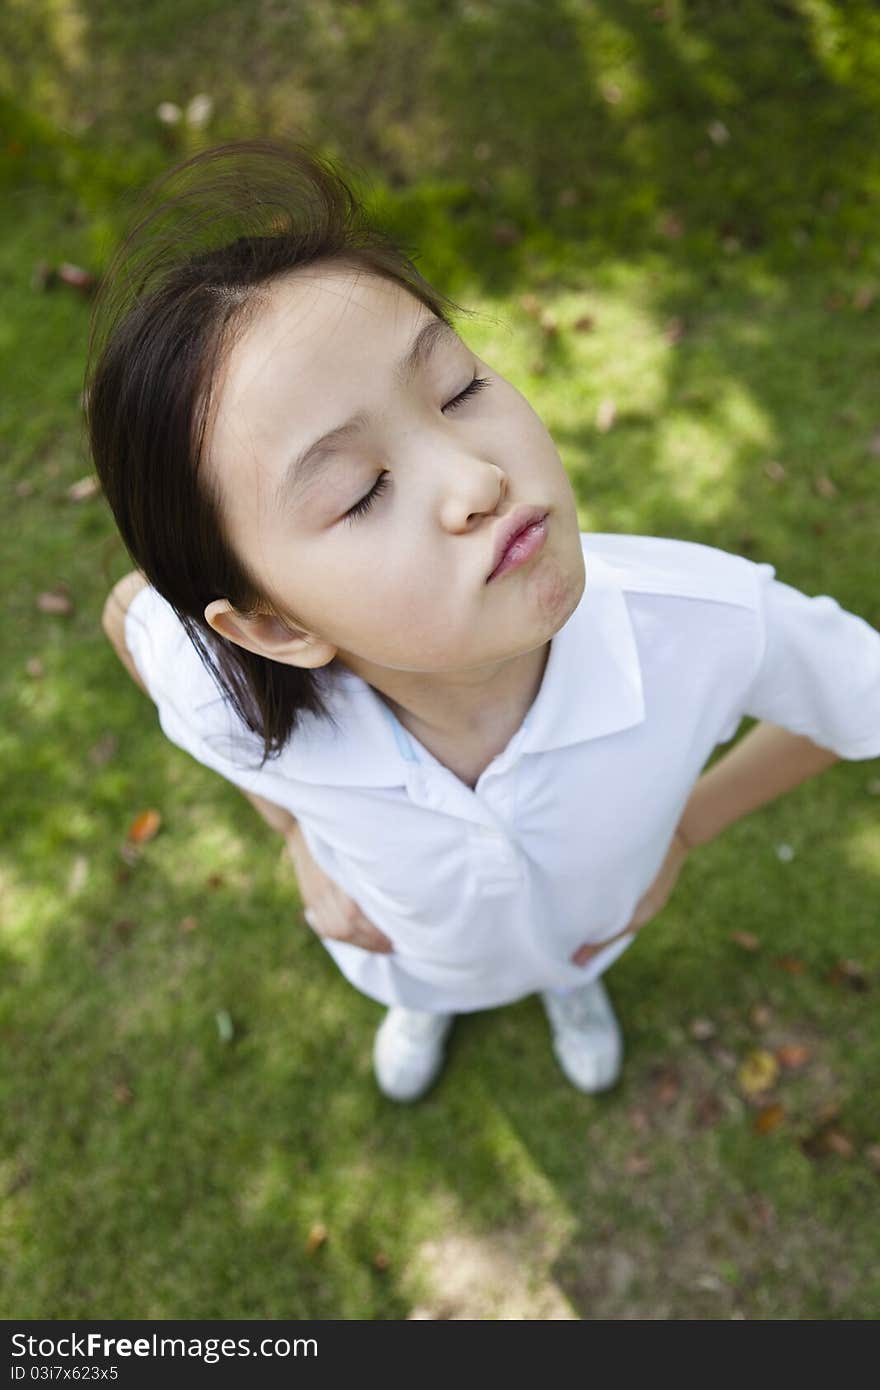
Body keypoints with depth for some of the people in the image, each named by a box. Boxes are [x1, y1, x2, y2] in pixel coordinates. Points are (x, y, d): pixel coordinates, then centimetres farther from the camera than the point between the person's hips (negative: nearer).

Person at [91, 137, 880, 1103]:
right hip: (407, 946, 0)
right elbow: (131, 609, -17)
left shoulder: (706, 617, -45)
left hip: (593, 916, 1)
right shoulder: (231, 704, -43)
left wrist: (684, 828, -14)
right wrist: (297, 837, -17)